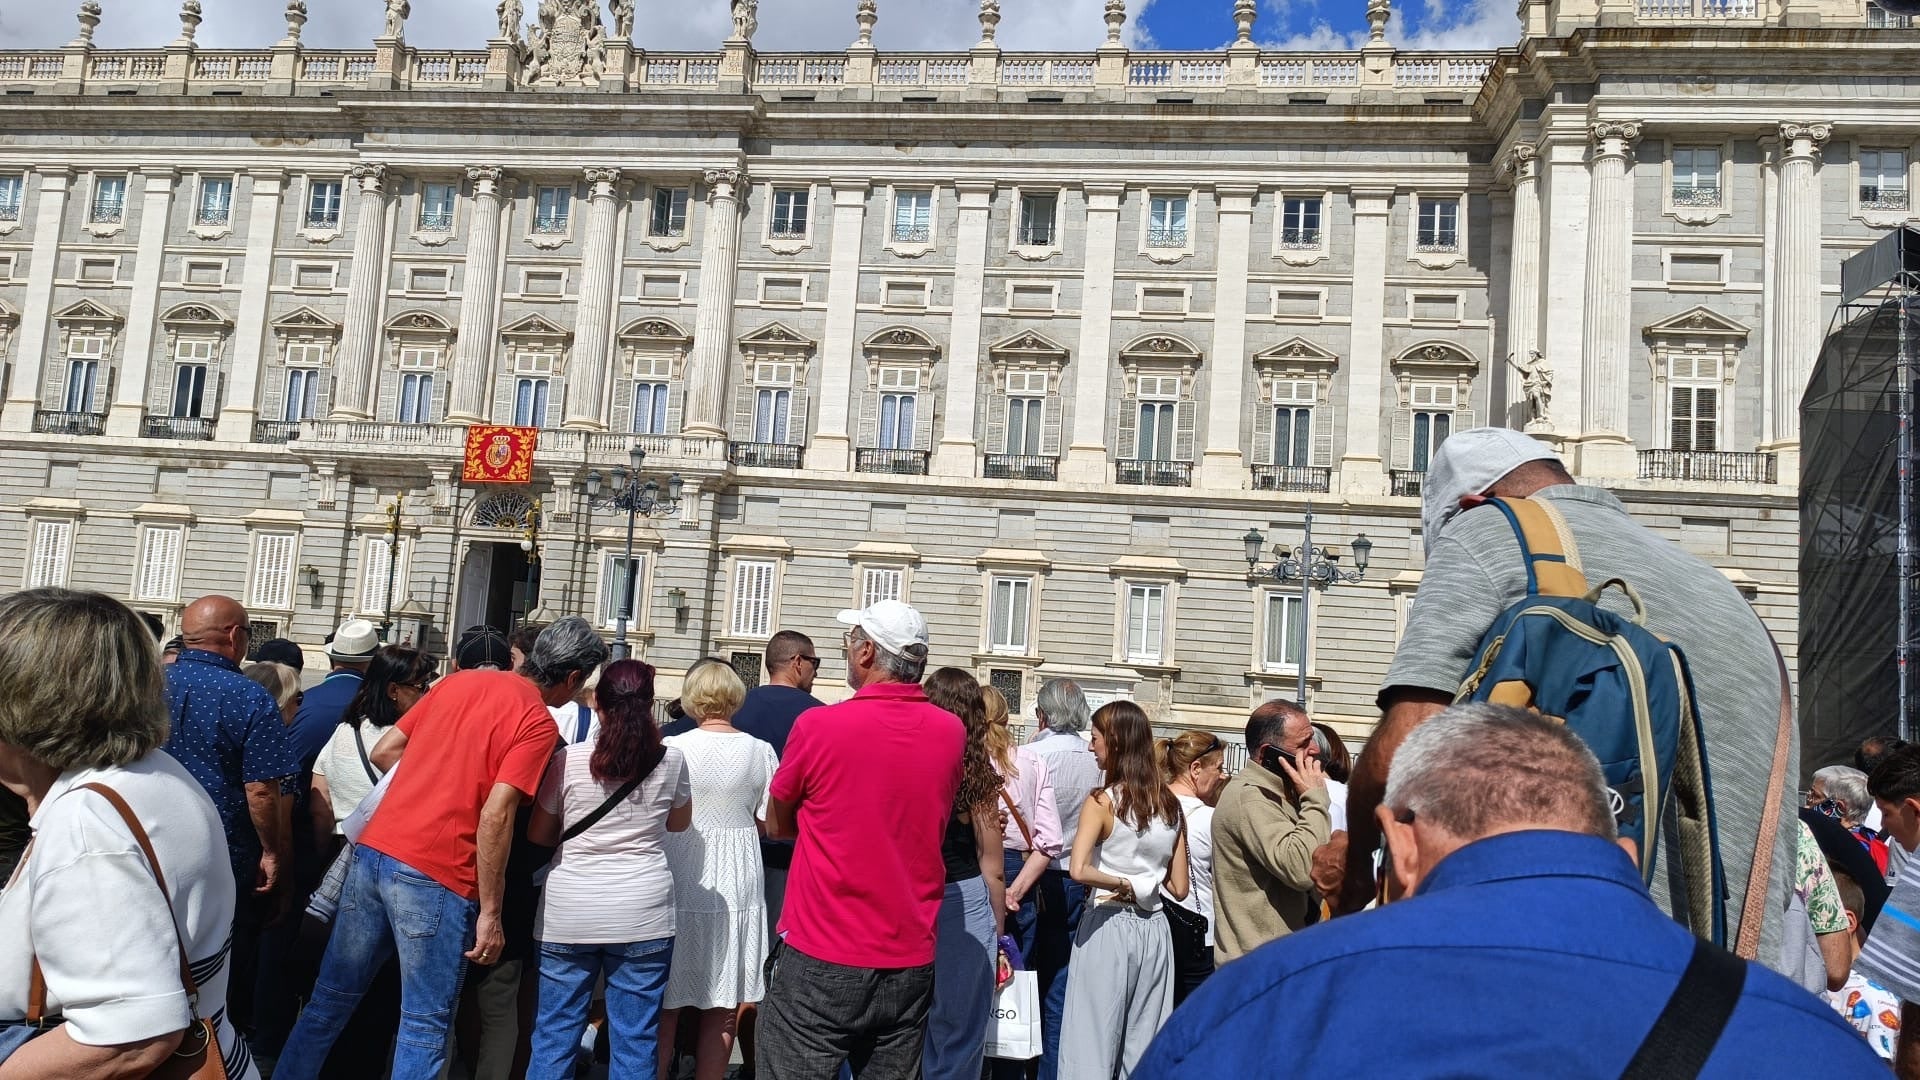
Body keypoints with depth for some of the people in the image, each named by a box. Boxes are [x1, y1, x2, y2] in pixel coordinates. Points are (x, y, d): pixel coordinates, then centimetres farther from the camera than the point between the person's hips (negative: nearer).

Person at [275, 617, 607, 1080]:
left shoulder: (457, 681, 12)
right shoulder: (538, 723, -9)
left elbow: (383, 753, 15)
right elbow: (495, 816, -16)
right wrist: (490, 913, -12)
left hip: (374, 850, 7)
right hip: (436, 874, -7)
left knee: (331, 1000, 18)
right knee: (425, 1027, 6)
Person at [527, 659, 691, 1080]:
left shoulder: (569, 759, -3)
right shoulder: (671, 760, -1)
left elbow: (538, 835, 8)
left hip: (569, 914, 0)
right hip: (643, 916, 0)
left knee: (555, 1034, 11)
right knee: (635, 1040, 7)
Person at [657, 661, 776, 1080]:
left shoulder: (673, 748, -10)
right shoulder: (760, 751, -4)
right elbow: (767, 822, 1)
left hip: (680, 888, -1)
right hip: (737, 890, 2)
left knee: (666, 1006, 10)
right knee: (721, 1011, 11)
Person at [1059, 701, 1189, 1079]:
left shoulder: (1102, 801, -9)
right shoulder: (1170, 804, 5)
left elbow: (1079, 871, -23)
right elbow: (1179, 888, 7)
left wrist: (1123, 885, -9)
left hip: (1109, 926, -5)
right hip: (1154, 929, 5)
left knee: (1094, 1047, 2)